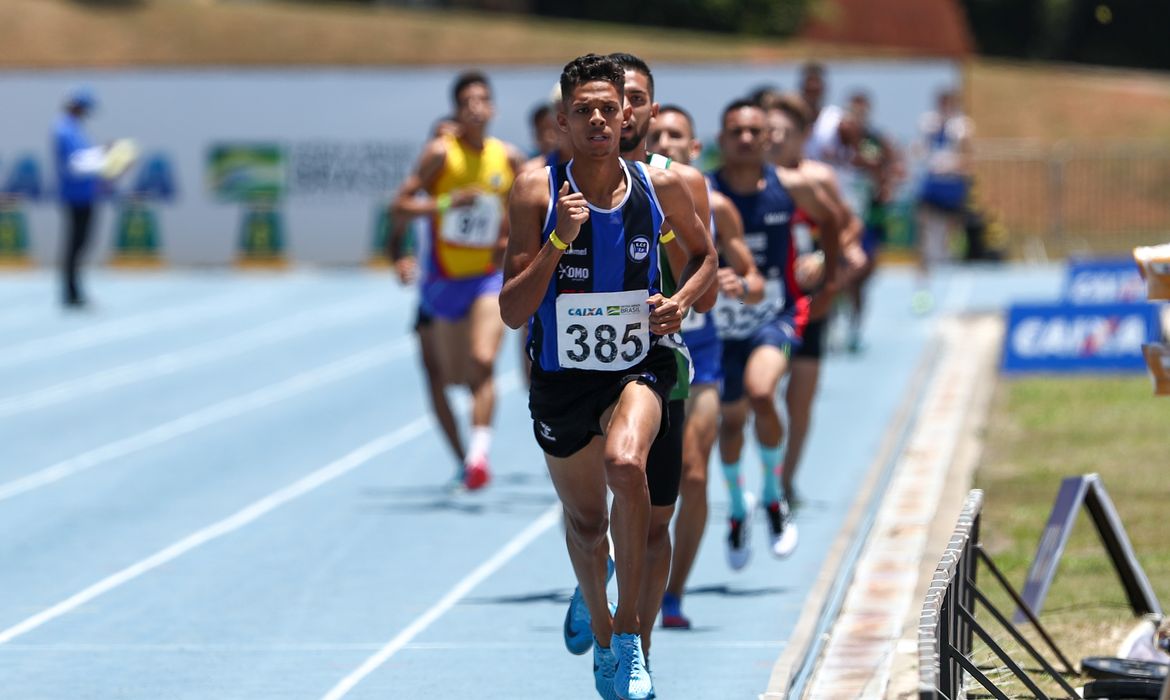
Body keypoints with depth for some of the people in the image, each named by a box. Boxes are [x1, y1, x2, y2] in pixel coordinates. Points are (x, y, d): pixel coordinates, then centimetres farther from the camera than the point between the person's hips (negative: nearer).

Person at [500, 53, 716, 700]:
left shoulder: (661, 187, -6)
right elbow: (511, 313, -14)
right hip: (562, 375, 1)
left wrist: (681, 302, -4)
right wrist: (557, 241, -26)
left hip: (641, 365, -1)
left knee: (625, 463, -32)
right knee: (585, 520, 16)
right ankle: (601, 637, 47)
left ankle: (630, 631, -18)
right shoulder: (537, 192, -12)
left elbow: (703, 254, 16)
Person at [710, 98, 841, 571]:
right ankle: (738, 510, 41)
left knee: (760, 392, -28)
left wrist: (830, 275, 12)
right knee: (732, 418, 15)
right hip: (722, 323, 1)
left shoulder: (790, 187, -8)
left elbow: (827, 218, 13)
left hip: (776, 315, -1)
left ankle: (773, 497, -8)